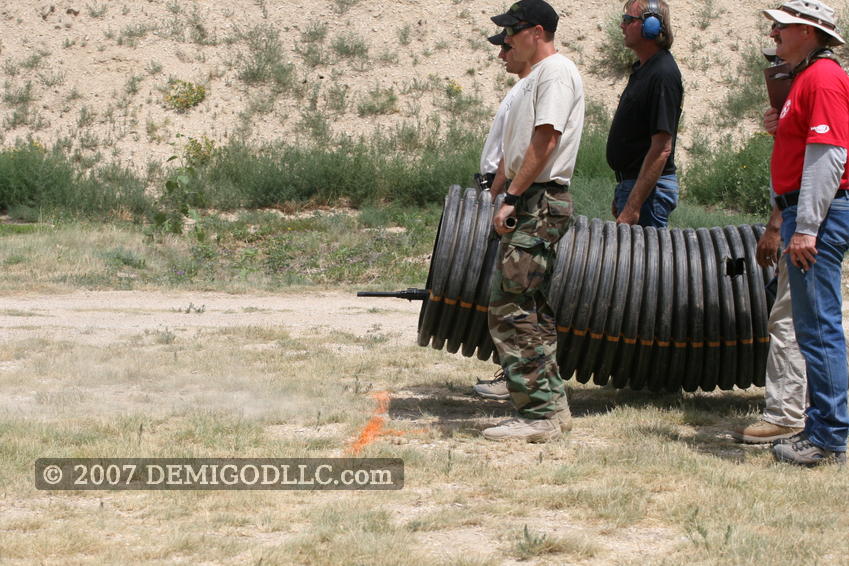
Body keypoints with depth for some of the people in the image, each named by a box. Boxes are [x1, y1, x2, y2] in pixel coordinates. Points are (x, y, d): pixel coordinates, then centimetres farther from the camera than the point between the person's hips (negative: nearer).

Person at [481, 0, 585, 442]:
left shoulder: (556, 72, -11)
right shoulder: (535, 77, 21)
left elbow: (544, 142, -19)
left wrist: (512, 199, -20)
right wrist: (494, 194, 27)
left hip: (540, 203, -11)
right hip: (529, 205, 11)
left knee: (511, 310, -12)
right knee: (530, 308, 13)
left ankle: (538, 415, -10)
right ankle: (552, 405, 18)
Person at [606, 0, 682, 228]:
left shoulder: (663, 75, -17)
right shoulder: (642, 69, 15)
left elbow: (661, 149, -22)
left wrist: (633, 207, -25)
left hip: (649, 186, -10)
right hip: (630, 182, 10)